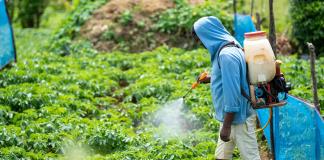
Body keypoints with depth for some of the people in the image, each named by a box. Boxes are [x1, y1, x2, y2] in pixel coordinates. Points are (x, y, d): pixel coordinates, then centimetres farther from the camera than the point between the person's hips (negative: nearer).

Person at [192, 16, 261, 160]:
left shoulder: (227, 55, -22)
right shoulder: (224, 50, 8)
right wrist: (210, 79, 22)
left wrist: (226, 125, -22)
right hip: (229, 115, 10)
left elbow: (232, 91, -25)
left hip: (238, 117, -10)